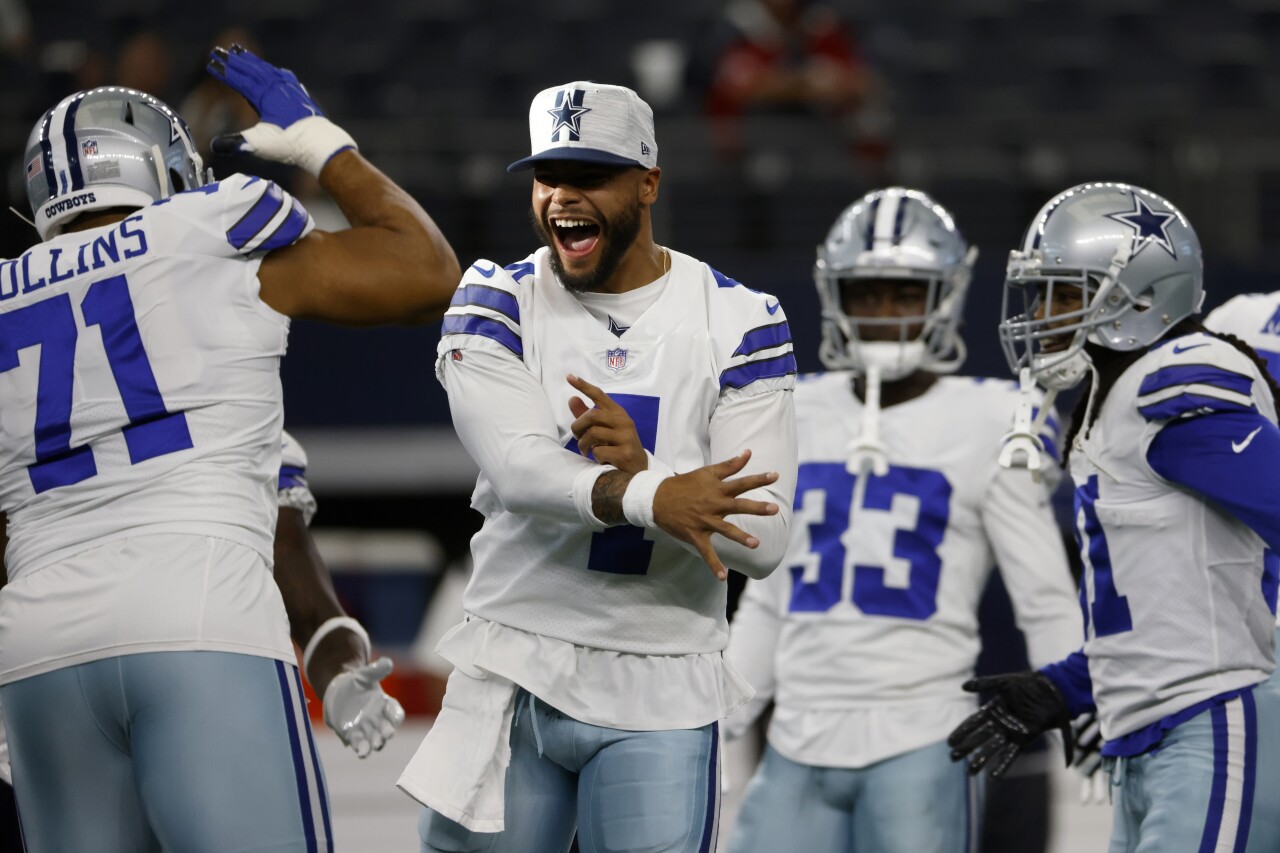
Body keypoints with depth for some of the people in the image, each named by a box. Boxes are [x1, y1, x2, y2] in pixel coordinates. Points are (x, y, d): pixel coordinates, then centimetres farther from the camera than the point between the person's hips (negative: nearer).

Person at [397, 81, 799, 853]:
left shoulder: (738, 324, -1)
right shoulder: (497, 307, 0)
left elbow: (760, 543, -8)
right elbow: (519, 469, -20)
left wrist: (638, 468, -26)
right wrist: (651, 496, -39)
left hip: (659, 697, -1)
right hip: (514, 672, 1)